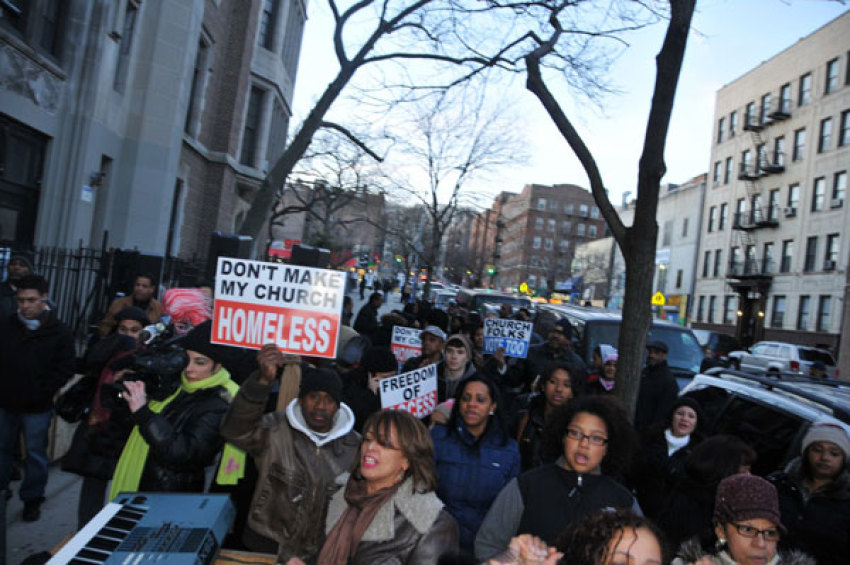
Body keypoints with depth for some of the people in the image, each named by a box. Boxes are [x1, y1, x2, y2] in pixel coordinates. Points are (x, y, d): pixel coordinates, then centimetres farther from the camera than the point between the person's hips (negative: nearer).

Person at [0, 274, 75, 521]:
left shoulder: (60, 333, -8)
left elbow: (65, 369, -6)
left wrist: (41, 392, -11)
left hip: (37, 408, -3)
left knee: (35, 455, 9)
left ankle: (32, 499, 23)